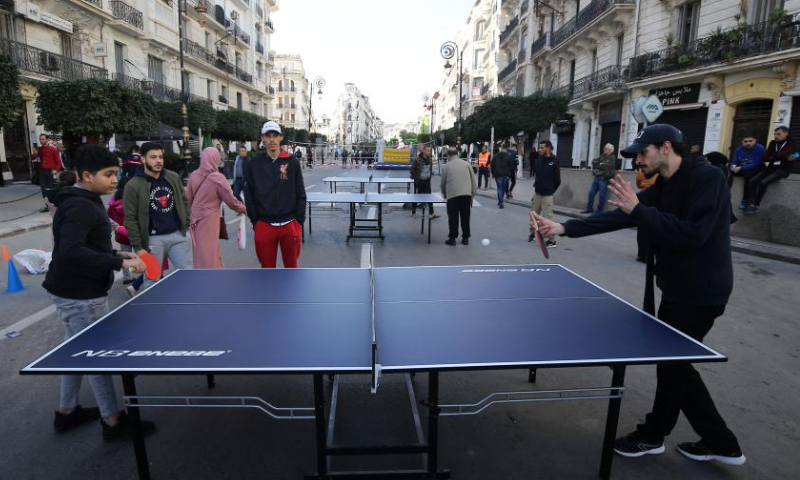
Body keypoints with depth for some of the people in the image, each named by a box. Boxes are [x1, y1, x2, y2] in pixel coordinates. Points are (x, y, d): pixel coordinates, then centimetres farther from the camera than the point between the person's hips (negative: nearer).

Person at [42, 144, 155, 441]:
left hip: (74, 291, 10)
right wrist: (119, 262, -32)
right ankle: (113, 422, 13)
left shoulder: (84, 202, 10)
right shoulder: (80, 207, -22)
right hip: (80, 295, -10)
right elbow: (70, 252, -33)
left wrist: (117, 255, 8)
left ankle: (67, 412, 37)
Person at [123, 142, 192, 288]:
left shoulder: (174, 177, 5)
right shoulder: (133, 186, -8)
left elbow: (184, 202, 15)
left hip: (178, 234, 4)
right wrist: (138, 247, -11)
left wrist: (187, 225, 6)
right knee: (152, 281, 9)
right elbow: (130, 219, -9)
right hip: (153, 239, -4)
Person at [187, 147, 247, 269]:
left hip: (195, 220, 5)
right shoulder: (218, 178, -15)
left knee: (200, 252, 16)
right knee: (209, 254, 3)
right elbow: (231, 200, -9)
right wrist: (244, 209, 8)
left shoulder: (193, 175, -1)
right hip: (209, 221, -5)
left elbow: (187, 198, 6)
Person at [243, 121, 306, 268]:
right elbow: (249, 196, 4)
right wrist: (255, 222, -1)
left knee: (291, 265, 12)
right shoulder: (253, 164, 2)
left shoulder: (292, 162, 1)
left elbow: (300, 194, 2)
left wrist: (299, 221, -2)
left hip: (290, 224, 0)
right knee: (267, 267, 11)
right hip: (264, 225, 1)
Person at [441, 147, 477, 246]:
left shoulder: (446, 166, 8)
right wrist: (473, 194, 14)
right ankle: (465, 238, 15)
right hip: (467, 194, 2)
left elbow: (442, 183, 12)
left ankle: (452, 238, 8)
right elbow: (473, 181, 9)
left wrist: (444, 193, 29)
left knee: (453, 217, 5)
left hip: (452, 194, -2)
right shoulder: (466, 164, 12)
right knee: (465, 217, 10)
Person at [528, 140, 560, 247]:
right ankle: (532, 233, 33)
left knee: (547, 218, -6)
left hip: (547, 195, -6)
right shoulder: (538, 160, 4)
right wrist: (537, 185, 14)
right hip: (537, 193, 6)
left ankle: (552, 240, 1)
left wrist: (550, 191, 1)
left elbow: (557, 181, -5)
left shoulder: (554, 162, -11)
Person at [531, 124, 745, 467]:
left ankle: (652, 435, 29)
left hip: (700, 292, -9)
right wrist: (564, 228, -5)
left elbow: (693, 234, -29)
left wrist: (638, 210, -29)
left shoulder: (707, 178, -18)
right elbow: (617, 218, 2)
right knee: (674, 363, 15)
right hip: (677, 289, 9)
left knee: (671, 363, 6)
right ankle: (720, 444, 30)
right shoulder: (662, 188, 7)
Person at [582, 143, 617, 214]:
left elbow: (606, 166, -17)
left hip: (604, 179, -7)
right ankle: (589, 209, 15)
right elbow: (593, 162, 12)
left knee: (602, 195, -2)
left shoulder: (612, 158, -6)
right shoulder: (602, 156, 17)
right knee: (591, 193, 7)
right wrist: (600, 164, -6)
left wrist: (597, 165, -2)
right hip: (596, 178, 7)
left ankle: (600, 211, 5)